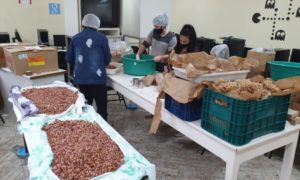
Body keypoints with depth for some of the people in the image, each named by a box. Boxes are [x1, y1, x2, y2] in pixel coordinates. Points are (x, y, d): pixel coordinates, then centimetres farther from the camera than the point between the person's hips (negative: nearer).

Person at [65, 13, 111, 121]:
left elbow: (69, 59, 10)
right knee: (101, 106, 4)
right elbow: (107, 59, 1)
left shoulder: (75, 38, 4)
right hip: (97, 78, -4)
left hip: (80, 78, 5)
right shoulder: (102, 38, -5)